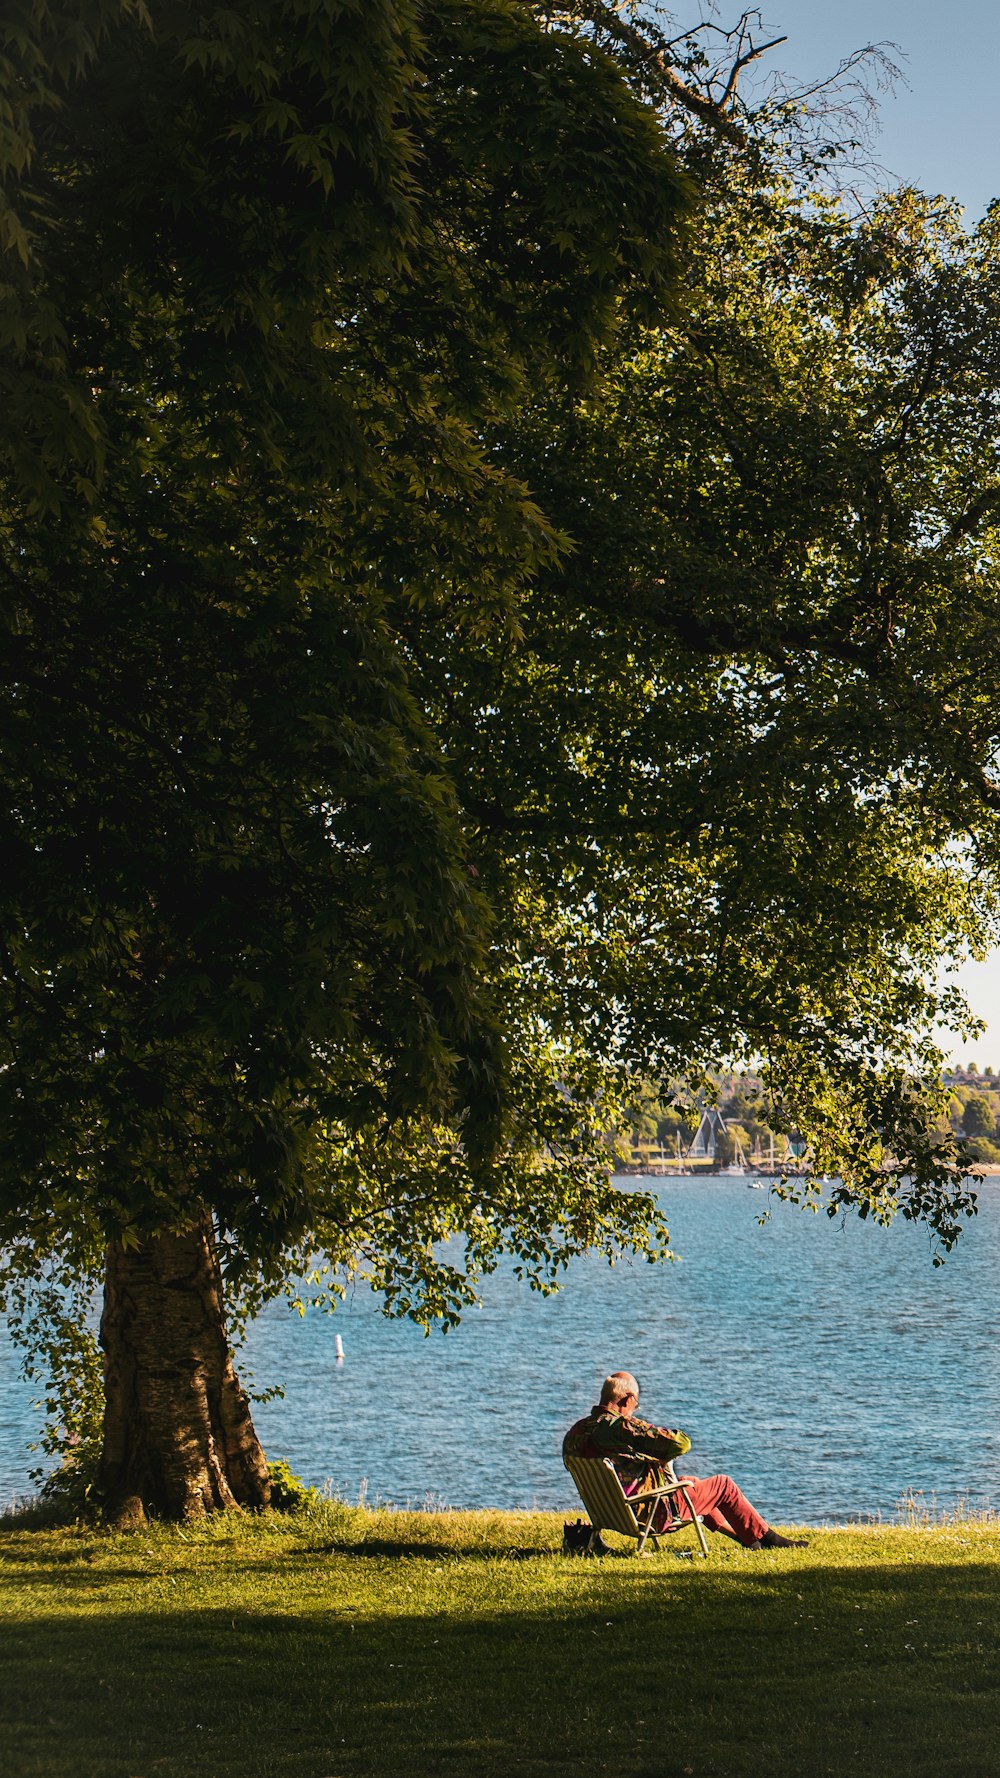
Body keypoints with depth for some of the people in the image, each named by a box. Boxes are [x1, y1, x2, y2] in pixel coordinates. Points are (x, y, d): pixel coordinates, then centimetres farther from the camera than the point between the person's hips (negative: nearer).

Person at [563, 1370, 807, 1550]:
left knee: (691, 1482, 30)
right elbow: (681, 1443, -28)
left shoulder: (576, 1431, -3)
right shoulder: (621, 1427, -29)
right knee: (724, 1485, 8)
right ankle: (766, 1539, 26)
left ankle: (739, 1534, 43)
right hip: (653, 1512, -9)